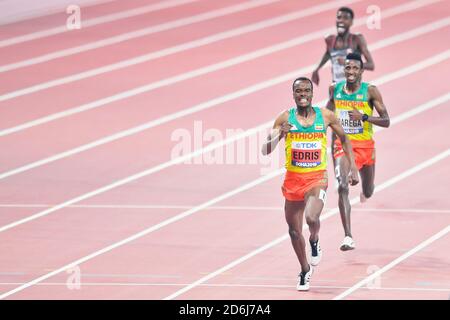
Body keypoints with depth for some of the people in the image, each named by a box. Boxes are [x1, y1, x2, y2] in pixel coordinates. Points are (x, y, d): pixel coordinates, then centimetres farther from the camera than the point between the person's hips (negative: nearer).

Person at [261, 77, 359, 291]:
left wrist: (353, 168, 8)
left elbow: (344, 139, 14)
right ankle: (305, 270, 32)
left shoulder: (325, 116, -1)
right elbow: (266, 150, -5)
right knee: (294, 230, 9)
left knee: (311, 218, -27)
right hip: (293, 179, 2)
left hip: (317, 178, -2)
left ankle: (314, 243, 8)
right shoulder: (285, 118, -3)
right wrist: (279, 134, -24)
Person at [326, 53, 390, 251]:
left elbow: (386, 121, -13)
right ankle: (348, 237, -26)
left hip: (365, 145, 0)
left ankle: (365, 191, 59)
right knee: (342, 187, -22)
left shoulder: (370, 91, -10)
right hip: (342, 145, 0)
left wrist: (363, 117, -25)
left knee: (368, 193, 16)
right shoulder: (335, 89, 0)